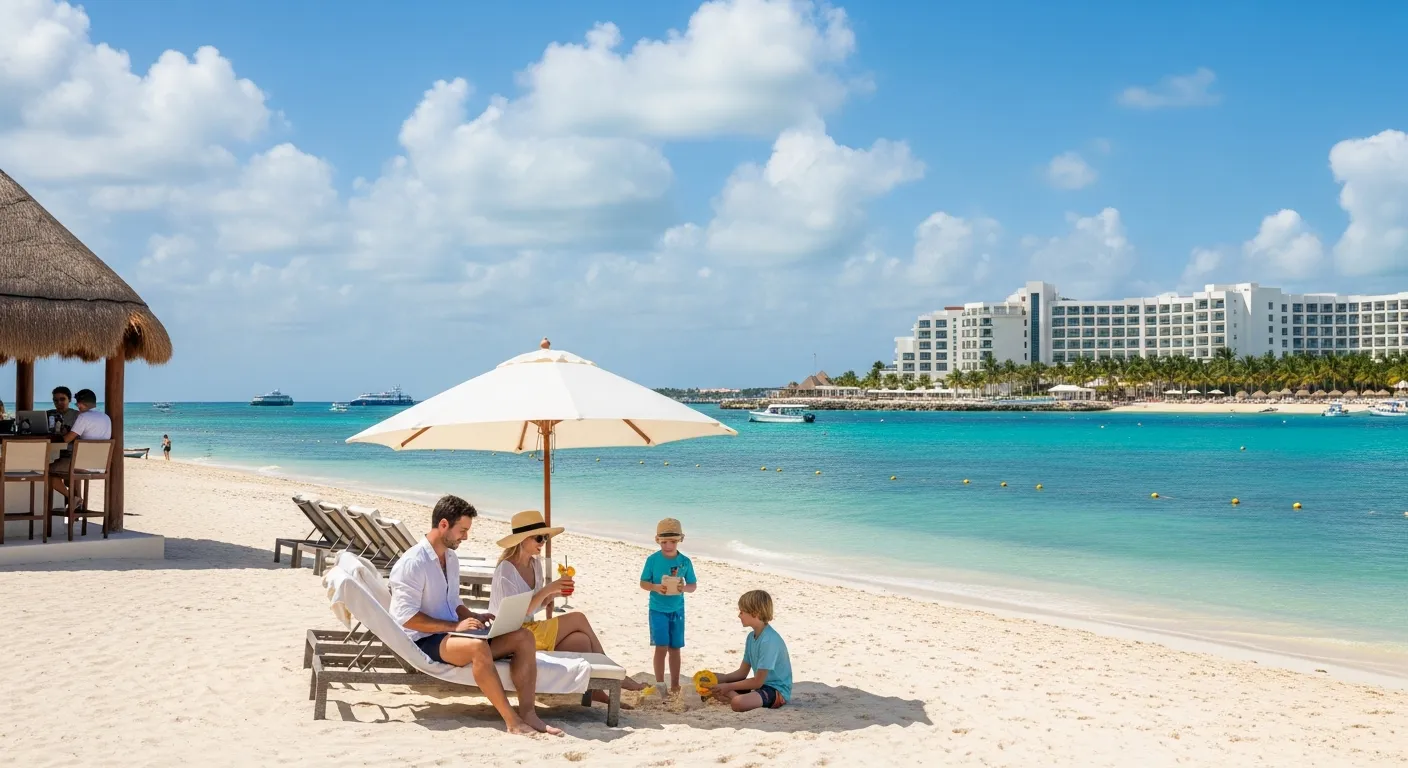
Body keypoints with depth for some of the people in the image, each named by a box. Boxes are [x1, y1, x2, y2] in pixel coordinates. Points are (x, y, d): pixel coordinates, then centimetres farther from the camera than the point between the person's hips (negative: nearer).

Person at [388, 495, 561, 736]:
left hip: (451, 632, 9)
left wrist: (474, 617, 2)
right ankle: (511, 721, -31)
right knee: (478, 647, -39)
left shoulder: (451, 558, 14)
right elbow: (407, 617, -19)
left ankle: (527, 712, -18)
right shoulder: (412, 563, -14)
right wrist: (455, 626, -23)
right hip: (424, 641, -9)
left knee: (523, 637, -10)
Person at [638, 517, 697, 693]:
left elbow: (693, 585, 4)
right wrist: (656, 587, -22)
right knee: (661, 647, -6)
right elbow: (643, 583, -2)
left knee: (675, 648, 11)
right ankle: (659, 684, 4)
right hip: (658, 610, -2)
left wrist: (684, 588, -18)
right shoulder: (653, 559, -7)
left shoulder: (685, 562, -3)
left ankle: (675, 684, 21)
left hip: (677, 610, 2)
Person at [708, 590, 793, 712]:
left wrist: (729, 686, -13)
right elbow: (742, 672, 13)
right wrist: (720, 679, -1)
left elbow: (758, 682, -20)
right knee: (715, 688, 4)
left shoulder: (769, 640, -23)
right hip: (762, 684, 10)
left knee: (738, 703, -36)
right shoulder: (751, 636, 7)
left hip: (777, 690, -10)